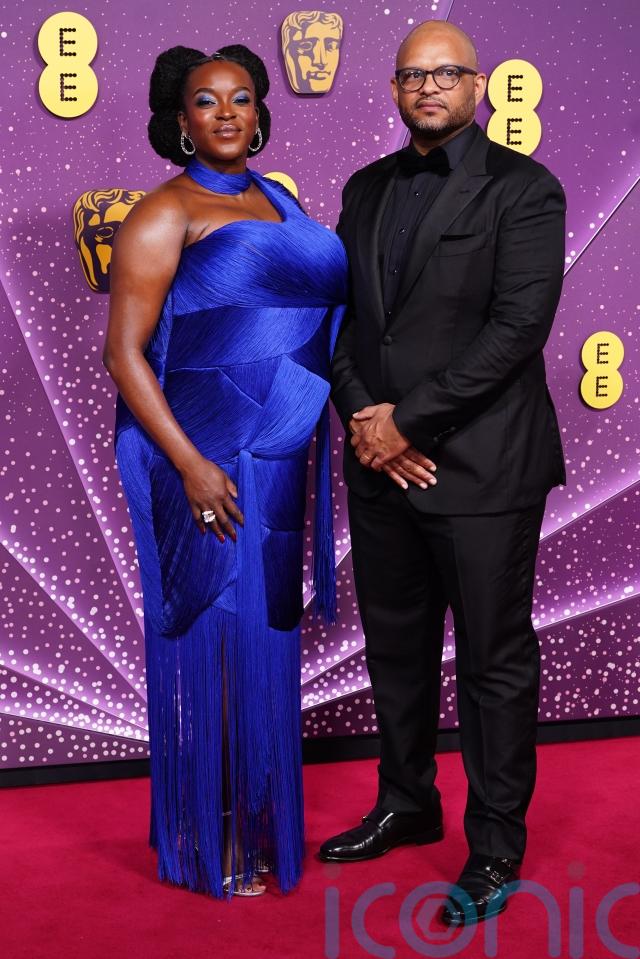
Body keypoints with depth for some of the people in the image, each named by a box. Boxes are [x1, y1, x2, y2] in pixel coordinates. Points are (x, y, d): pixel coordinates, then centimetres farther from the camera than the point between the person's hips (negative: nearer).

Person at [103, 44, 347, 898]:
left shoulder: (276, 200, 14)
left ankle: (256, 813, 29)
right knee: (219, 635, 1)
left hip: (280, 455, 7)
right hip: (211, 457, -7)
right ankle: (213, 843, 16)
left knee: (267, 629, 13)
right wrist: (189, 463, -18)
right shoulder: (166, 214, -8)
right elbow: (124, 353, -12)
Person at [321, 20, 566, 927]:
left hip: (482, 467, -6)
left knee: (494, 661, 4)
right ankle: (406, 805, 35)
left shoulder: (522, 189, -6)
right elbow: (340, 313, 11)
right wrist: (363, 416, -6)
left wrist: (408, 420, -16)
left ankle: (496, 846, 18)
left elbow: (519, 325, -16)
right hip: (381, 465, 6)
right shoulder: (367, 189, 12)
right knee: (396, 647, 17)